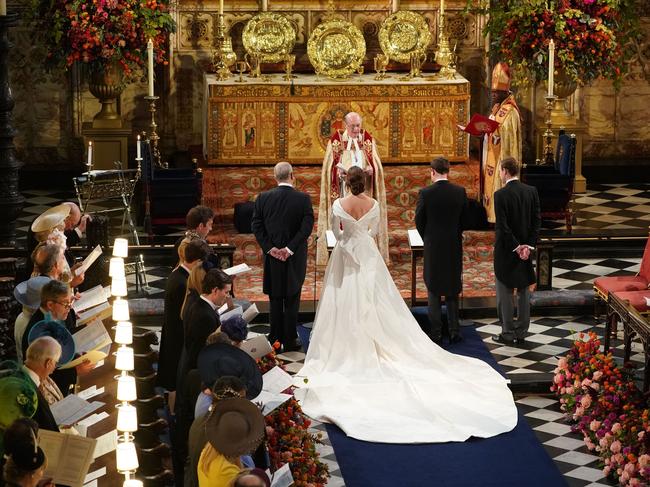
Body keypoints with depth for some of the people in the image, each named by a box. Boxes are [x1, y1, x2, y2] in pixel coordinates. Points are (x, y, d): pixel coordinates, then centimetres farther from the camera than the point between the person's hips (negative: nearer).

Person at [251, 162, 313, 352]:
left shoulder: (263, 198, -3)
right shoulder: (303, 199, -9)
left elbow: (256, 226, -5)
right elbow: (307, 227, -15)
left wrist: (270, 248, -6)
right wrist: (290, 249, -13)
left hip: (272, 256, 2)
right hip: (295, 258, -2)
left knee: (275, 300, 13)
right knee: (292, 300, 7)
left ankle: (275, 339, 18)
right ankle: (290, 341, 10)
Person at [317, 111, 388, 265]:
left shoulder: (368, 139, 7)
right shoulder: (336, 140, 1)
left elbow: (376, 165, 5)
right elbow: (329, 166, 0)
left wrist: (370, 169, -16)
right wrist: (339, 171, -20)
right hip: (343, 189, -2)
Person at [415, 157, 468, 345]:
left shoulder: (425, 193, -14)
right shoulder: (460, 191, -6)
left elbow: (419, 220, -5)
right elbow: (464, 218, 3)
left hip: (433, 247, -2)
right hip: (454, 247, 2)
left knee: (434, 292, 8)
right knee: (452, 290, 14)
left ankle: (436, 333, 9)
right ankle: (454, 332, 15)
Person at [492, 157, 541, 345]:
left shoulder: (501, 195, -16)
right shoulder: (532, 191, 0)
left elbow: (502, 225, -19)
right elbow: (537, 221, -2)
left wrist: (516, 246, -11)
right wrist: (528, 246, -3)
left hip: (506, 250, -5)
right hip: (526, 247, 5)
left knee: (505, 292, 5)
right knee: (524, 291, 12)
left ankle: (508, 333, 8)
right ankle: (522, 332, 17)